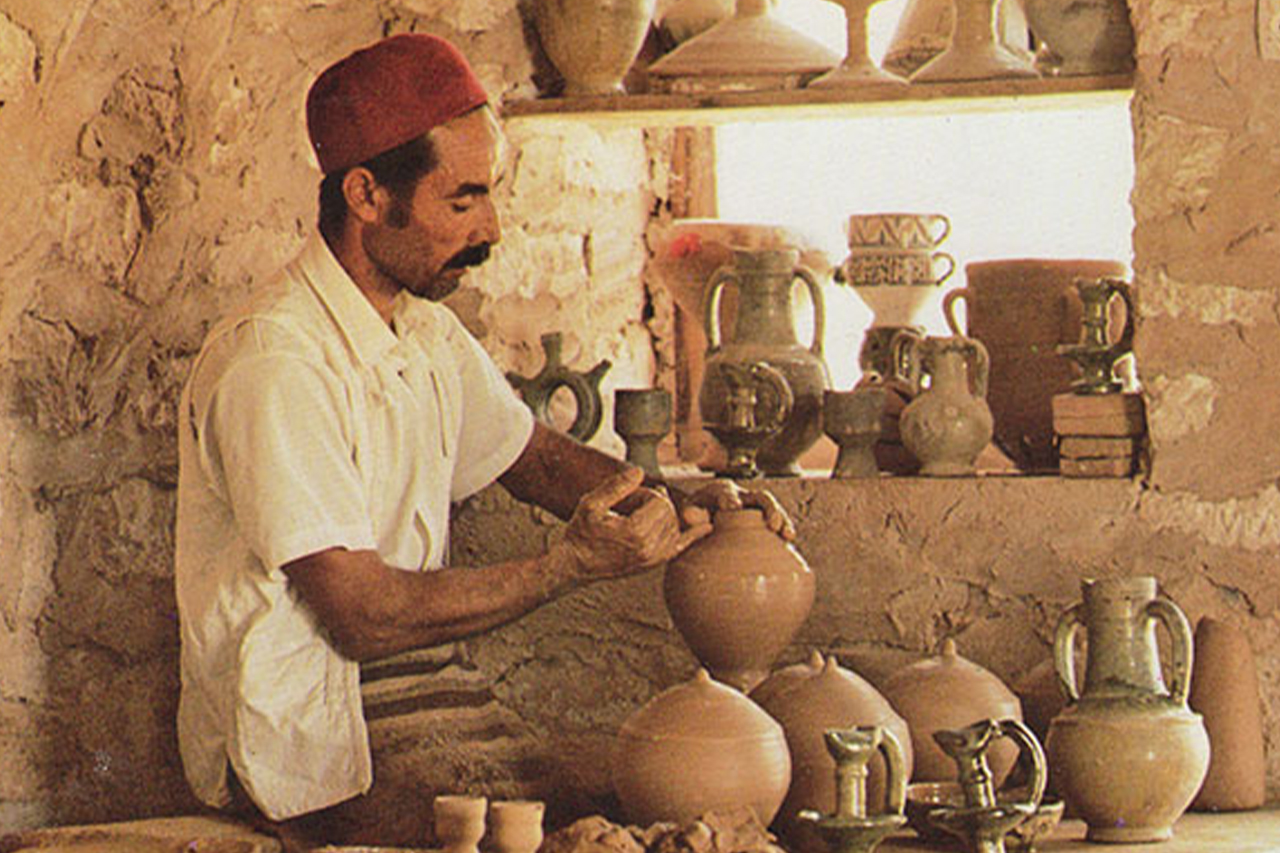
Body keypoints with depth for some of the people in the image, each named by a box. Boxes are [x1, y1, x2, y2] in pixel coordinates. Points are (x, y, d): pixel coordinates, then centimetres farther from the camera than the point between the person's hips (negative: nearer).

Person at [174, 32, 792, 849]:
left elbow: (532, 455, 22)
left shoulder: (426, 333, 8)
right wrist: (572, 566, -21)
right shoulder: (273, 368, -21)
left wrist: (680, 506, 2)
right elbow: (361, 616, -24)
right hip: (303, 772, -8)